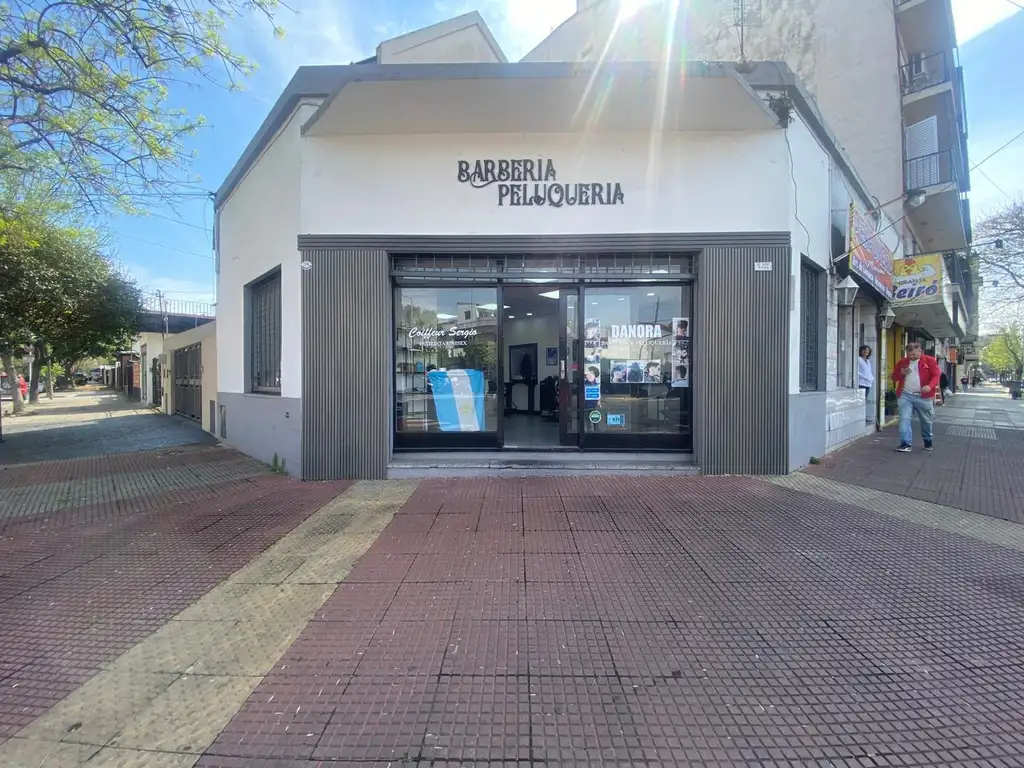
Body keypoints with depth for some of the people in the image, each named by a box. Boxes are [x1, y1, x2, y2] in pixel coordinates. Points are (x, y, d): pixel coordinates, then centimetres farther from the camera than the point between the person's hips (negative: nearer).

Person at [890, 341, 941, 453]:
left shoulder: (930, 360, 2)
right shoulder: (902, 362, 9)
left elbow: (936, 375, -5)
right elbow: (894, 377, 16)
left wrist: (930, 386, -23)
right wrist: (901, 373, -7)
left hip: (924, 396, -1)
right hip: (905, 395, 1)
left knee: (926, 421, 11)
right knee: (904, 418, -10)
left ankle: (928, 441, 32)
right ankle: (905, 443, -10)